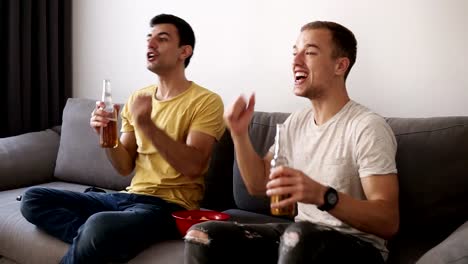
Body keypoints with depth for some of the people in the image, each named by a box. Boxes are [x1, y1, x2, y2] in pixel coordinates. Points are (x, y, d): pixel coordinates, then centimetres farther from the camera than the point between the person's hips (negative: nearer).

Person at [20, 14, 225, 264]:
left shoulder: (206, 101, -6)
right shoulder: (137, 98, 14)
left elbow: (191, 167, -18)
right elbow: (125, 167, 12)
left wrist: (146, 124, -23)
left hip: (170, 206, -7)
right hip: (130, 196, 7)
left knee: (99, 225, -36)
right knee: (33, 199, -4)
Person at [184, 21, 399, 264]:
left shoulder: (368, 127, -14)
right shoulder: (296, 122, 9)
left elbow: (388, 222, -21)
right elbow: (258, 184, 14)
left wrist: (323, 196, -36)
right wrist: (239, 134, 0)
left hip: (356, 244, -6)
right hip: (301, 237, 6)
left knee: (299, 236, -39)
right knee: (202, 236, -10)